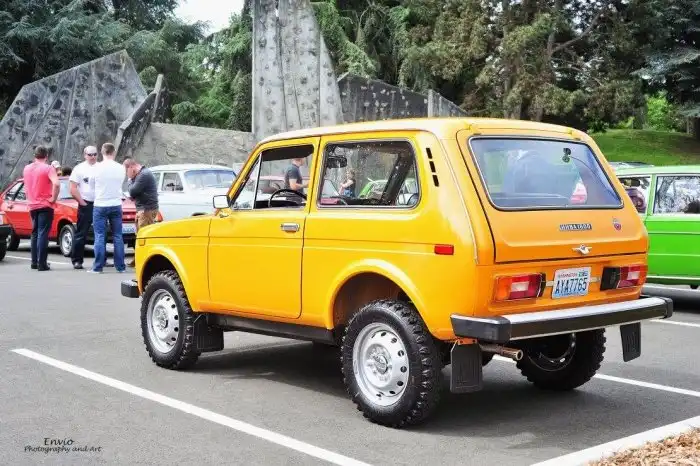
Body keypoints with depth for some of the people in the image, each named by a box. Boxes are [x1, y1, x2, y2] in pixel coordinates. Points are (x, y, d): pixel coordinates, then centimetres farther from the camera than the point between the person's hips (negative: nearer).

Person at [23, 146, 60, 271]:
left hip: (32, 206, 6)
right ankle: (42, 263, -8)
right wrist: (53, 198, -16)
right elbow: (56, 184, -26)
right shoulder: (48, 168, -11)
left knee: (35, 234, 16)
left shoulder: (27, 169, 9)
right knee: (43, 234, -6)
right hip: (45, 206, -6)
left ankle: (34, 262, 18)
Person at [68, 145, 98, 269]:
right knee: (81, 234, -1)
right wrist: (82, 203, -9)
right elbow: (73, 189, -4)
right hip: (86, 205, -4)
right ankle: (76, 260, 3)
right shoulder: (79, 169, 0)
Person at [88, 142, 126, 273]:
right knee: (117, 236, 7)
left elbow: (92, 185, 5)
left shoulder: (97, 167, -7)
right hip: (116, 205, 2)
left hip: (100, 206, -2)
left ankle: (98, 267, 0)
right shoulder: (121, 168, -2)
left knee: (100, 237, 1)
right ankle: (120, 266, 8)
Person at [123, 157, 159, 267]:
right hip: (143, 210, 11)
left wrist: (130, 181, 0)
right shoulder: (141, 174, 18)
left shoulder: (144, 175, -15)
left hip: (147, 210, -11)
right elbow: (134, 193, 21)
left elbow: (132, 191, -18)